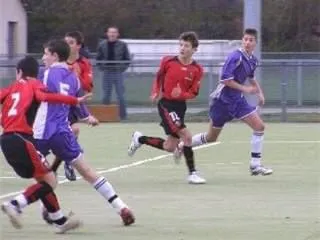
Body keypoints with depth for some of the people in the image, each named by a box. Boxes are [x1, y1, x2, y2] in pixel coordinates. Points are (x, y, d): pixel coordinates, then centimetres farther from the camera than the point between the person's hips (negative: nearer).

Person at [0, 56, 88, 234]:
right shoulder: (34, 85, 5)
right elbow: (44, 97, -17)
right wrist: (75, 101, -23)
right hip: (21, 139, -7)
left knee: (44, 180, 14)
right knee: (49, 181, -4)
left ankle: (60, 221, 11)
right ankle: (15, 205, -17)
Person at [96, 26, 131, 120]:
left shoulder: (122, 45, 0)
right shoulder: (102, 45, 4)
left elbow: (127, 59, 7)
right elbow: (98, 58, 13)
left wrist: (123, 68, -3)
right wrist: (102, 68, 2)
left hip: (118, 73, -2)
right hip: (106, 73, 2)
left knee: (121, 96, -3)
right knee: (106, 95, 5)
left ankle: (123, 116, 3)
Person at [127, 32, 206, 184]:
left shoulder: (197, 69, -4)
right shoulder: (168, 62, -6)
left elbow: (194, 93, -3)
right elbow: (158, 78, 10)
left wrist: (181, 94, -23)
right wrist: (155, 92, -7)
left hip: (180, 106, 4)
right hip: (166, 104, -4)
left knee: (169, 147, 10)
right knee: (186, 136, -19)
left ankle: (139, 139, 34)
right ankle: (192, 173, -11)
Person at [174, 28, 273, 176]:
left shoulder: (253, 60, 7)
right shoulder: (235, 57, -18)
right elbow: (225, 79, -24)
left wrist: (259, 92, 13)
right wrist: (244, 89, -23)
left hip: (238, 100, 7)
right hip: (223, 101, -7)